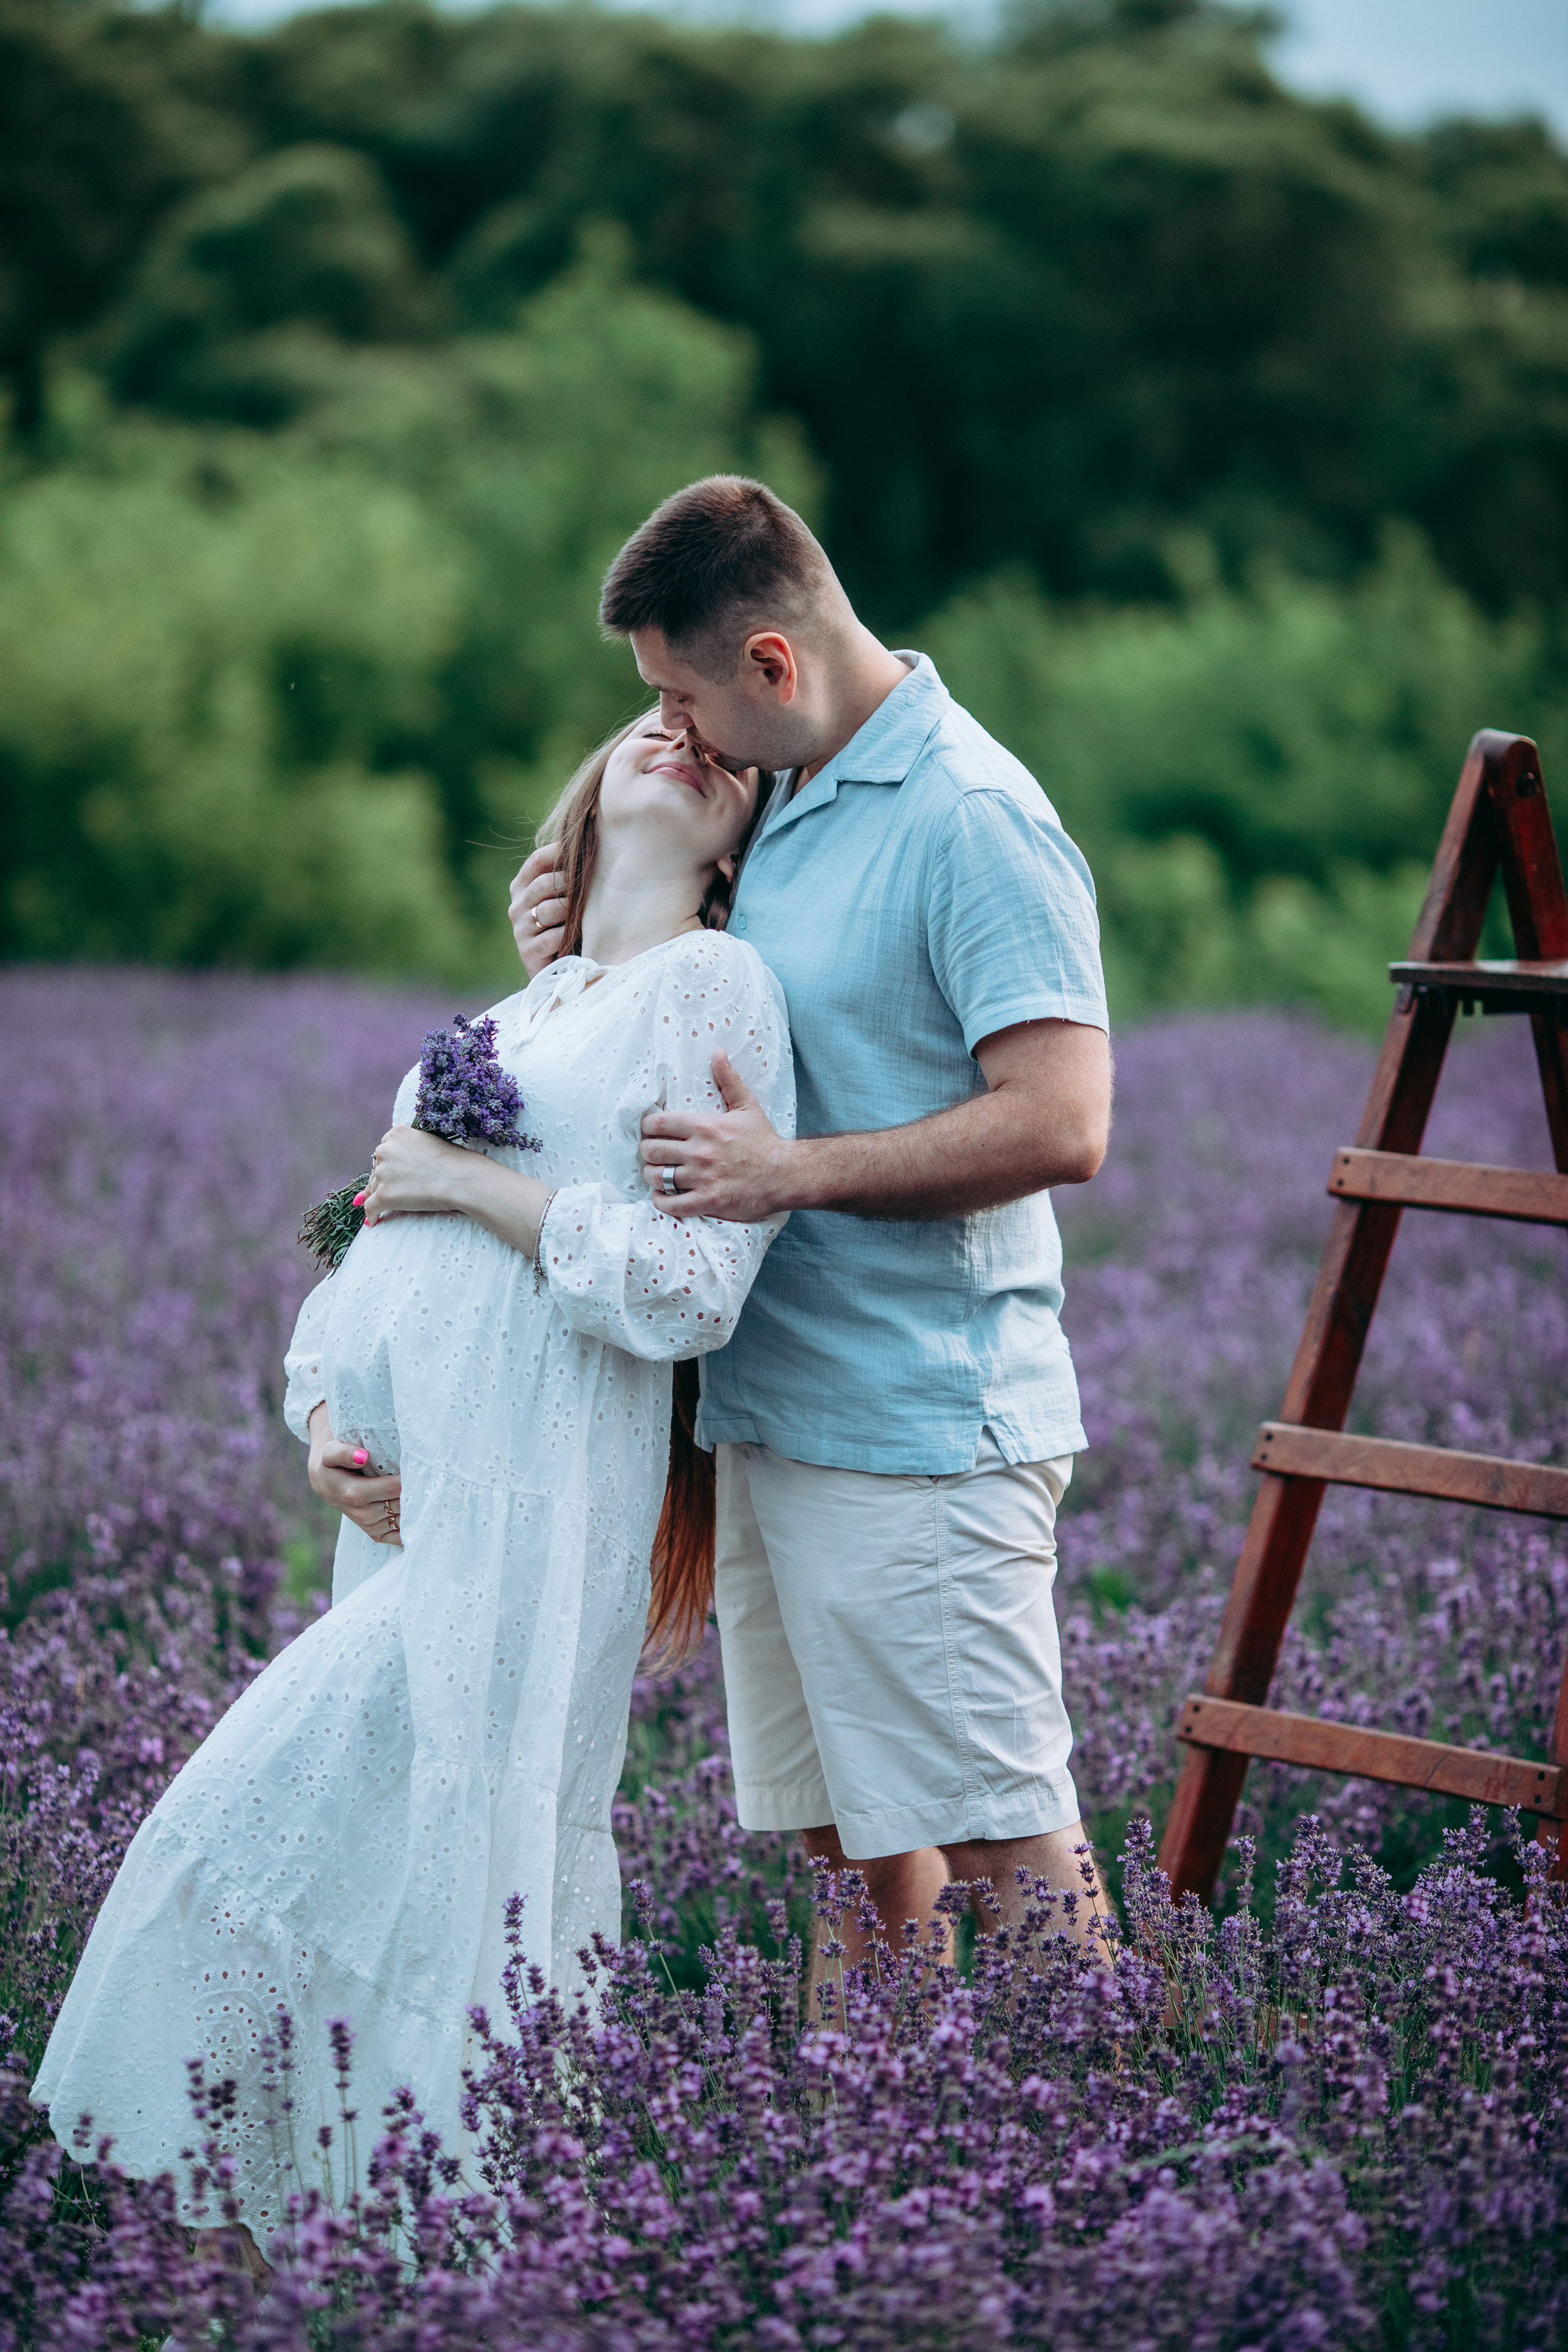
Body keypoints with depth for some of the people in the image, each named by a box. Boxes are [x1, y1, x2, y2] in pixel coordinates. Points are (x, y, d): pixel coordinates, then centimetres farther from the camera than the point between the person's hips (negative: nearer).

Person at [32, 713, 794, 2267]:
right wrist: (322, 1422, 3)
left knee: (248, 1845, -11)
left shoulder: (713, 986, 1)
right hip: (403, 1498, 7)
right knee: (477, 1886, 7)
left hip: (525, 1505, -7)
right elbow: (365, 1267, 22)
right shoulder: (515, 1014, 22)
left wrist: (474, 1185, -7)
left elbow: (692, 1284, -11)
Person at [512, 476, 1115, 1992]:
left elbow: (1060, 1124, -22)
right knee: (847, 1835, 14)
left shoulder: (974, 820, -14)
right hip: (776, 1414, 9)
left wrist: (794, 1172, -24)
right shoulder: (782, 803, 14)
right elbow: (712, 1056, 24)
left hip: (922, 1426, -9)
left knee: (1002, 1838, -5)